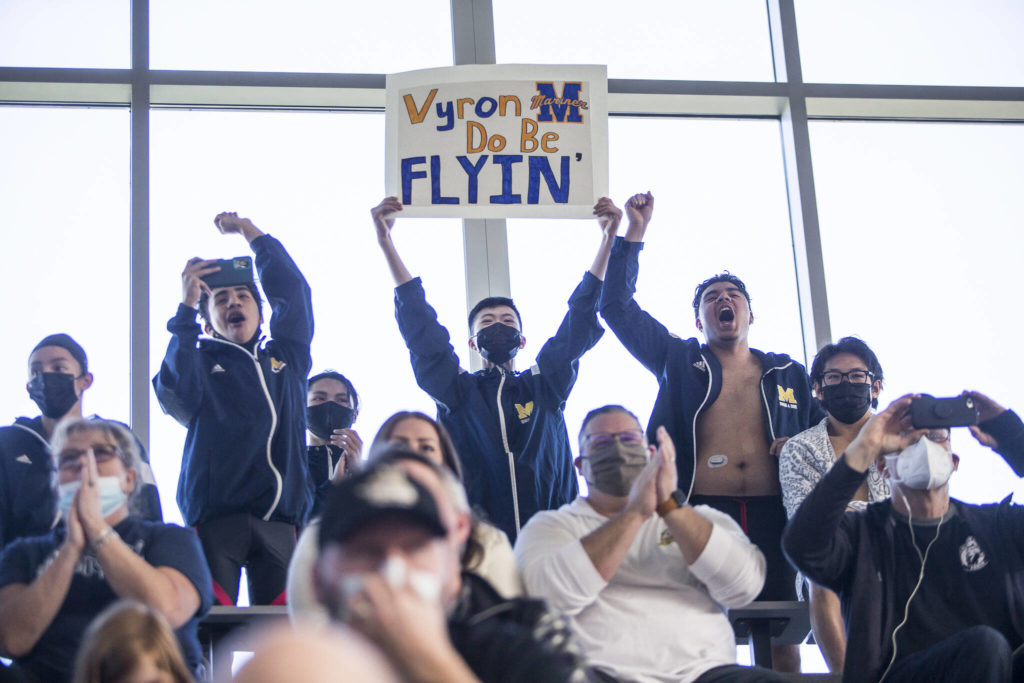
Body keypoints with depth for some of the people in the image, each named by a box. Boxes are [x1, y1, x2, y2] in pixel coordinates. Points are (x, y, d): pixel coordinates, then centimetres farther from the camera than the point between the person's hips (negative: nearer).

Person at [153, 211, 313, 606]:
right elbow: (175, 389, -7)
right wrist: (187, 306, -9)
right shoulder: (201, 363, 16)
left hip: (280, 524, 3)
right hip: (216, 519, -2)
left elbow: (293, 290, 20)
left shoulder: (286, 359, 26)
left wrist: (249, 230, 23)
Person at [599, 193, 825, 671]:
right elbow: (617, 305, 9)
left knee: (782, 640, -1)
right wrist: (635, 233, 5)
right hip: (701, 512, -2)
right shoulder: (679, 362, 14)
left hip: (772, 516, 2)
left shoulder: (789, 375, 19)